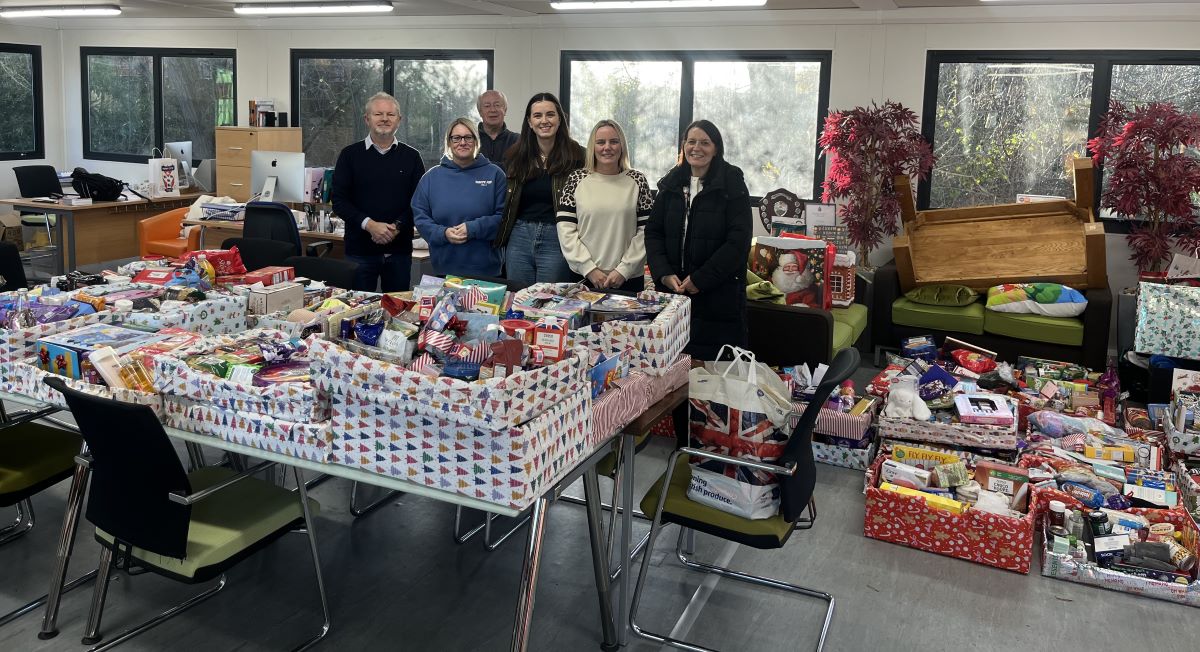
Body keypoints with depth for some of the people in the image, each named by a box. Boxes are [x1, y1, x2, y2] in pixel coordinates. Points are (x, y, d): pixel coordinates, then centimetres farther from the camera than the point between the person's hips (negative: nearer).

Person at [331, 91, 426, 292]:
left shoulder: (411, 157, 8)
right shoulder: (350, 154, 4)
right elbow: (338, 200, -1)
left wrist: (397, 227, -13)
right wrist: (369, 224, -15)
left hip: (400, 249, 1)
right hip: (360, 249, -1)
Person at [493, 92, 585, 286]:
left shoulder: (575, 156, -3)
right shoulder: (515, 156, 9)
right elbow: (505, 202, 15)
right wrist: (500, 237, 5)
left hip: (556, 241, -3)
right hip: (519, 239, 4)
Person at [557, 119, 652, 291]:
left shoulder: (637, 181, 2)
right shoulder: (577, 179, 2)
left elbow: (646, 230, -1)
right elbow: (565, 228, -2)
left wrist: (624, 270, -10)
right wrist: (589, 269, -10)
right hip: (582, 276, 0)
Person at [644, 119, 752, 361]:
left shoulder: (732, 185, -3)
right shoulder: (671, 185, 11)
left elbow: (738, 241, -11)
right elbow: (653, 232, 9)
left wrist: (700, 279, -15)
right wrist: (664, 274, -7)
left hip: (719, 294, -4)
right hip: (672, 288, 4)